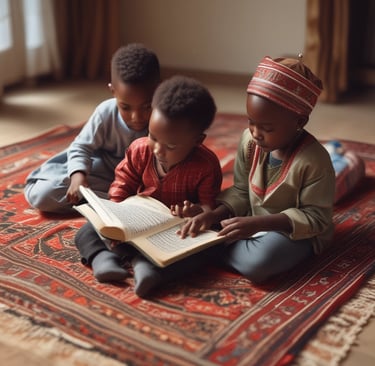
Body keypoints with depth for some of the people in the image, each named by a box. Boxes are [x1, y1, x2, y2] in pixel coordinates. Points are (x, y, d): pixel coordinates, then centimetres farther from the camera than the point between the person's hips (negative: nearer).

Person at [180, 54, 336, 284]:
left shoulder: (314, 160, -25)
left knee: (258, 264, -31)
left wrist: (259, 223, -31)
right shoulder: (250, 141, -8)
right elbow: (241, 192, 1)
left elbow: (316, 218, -21)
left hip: (296, 231, -5)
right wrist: (214, 214, -19)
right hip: (253, 224, 5)